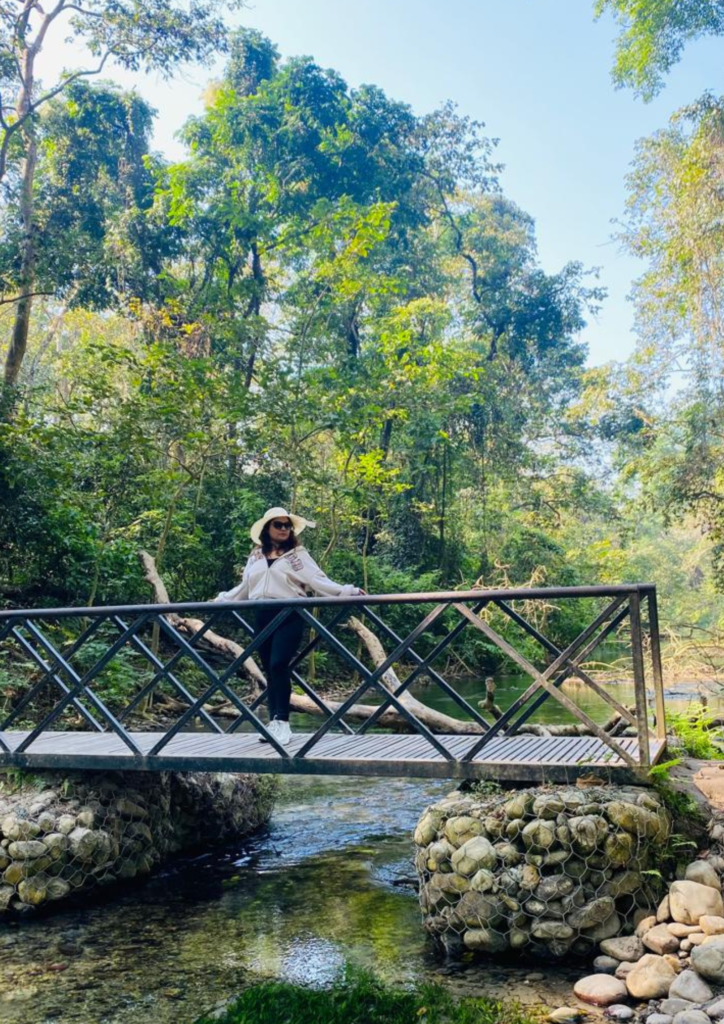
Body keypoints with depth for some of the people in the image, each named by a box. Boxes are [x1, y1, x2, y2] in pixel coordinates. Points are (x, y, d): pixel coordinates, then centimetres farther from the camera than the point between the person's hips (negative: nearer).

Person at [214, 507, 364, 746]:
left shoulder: (297, 553, 4)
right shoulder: (256, 556, 16)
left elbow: (318, 581, -6)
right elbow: (244, 588, 25)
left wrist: (347, 591, -18)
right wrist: (221, 599, 30)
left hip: (289, 616, -4)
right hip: (262, 617, 4)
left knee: (279, 665, -16)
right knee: (270, 670, 6)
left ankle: (282, 722, -10)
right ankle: (274, 721, 12)